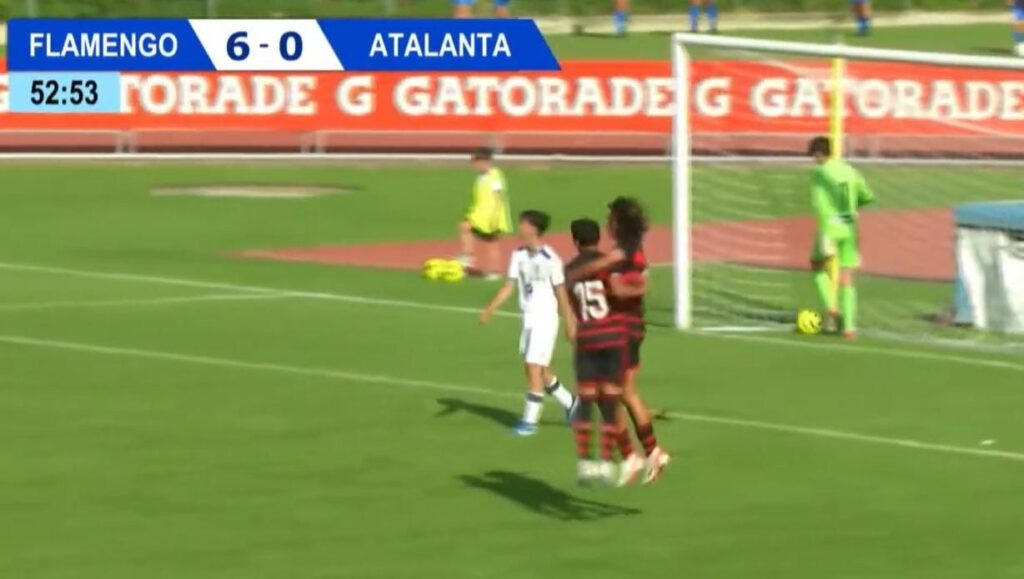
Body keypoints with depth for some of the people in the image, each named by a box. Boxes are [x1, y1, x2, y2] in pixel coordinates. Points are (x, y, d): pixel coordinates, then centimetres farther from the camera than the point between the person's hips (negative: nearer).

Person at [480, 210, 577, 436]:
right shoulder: (519, 256, 3)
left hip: (545, 318, -7)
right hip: (528, 318, 7)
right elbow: (509, 286, 5)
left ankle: (530, 420, -3)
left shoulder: (550, 259, -15)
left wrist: (570, 323, -4)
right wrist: (489, 309, -6)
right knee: (539, 370, 13)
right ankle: (570, 404, 31)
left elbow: (561, 292, -10)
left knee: (534, 368, -9)